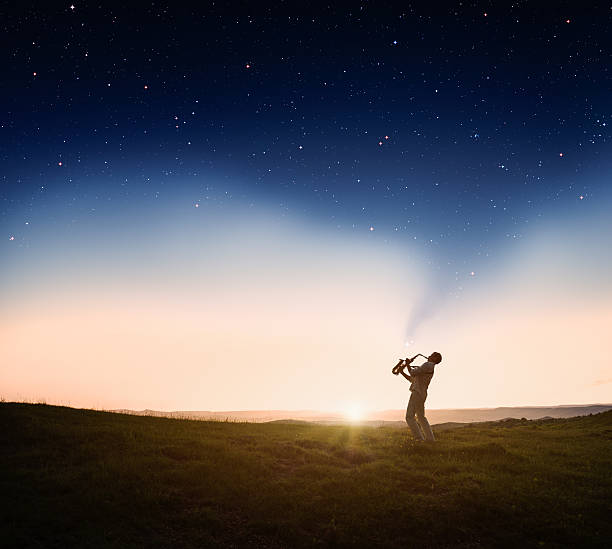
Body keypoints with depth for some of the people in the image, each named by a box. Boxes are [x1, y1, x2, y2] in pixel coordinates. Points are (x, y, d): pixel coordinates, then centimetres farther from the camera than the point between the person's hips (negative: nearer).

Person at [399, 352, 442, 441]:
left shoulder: (428, 365, -9)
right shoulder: (429, 368, 22)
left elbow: (413, 373, -18)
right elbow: (412, 379, 25)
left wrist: (408, 364, -2)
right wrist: (402, 372, 18)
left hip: (417, 393, -10)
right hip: (421, 394, 10)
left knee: (409, 417, -11)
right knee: (421, 418, 18)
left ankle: (420, 439, -15)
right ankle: (431, 439, 18)